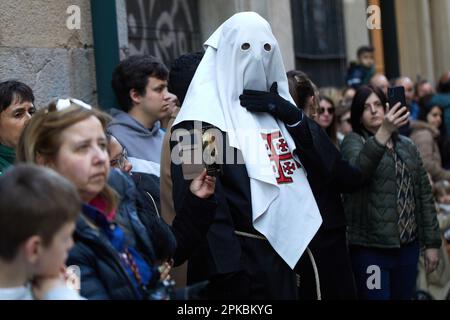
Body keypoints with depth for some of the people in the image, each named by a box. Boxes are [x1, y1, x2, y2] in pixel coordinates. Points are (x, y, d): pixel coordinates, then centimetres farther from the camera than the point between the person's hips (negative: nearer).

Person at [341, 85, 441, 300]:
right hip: (371, 248, -5)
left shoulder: (407, 146, 14)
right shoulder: (353, 142, -1)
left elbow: (424, 195, 14)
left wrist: (432, 242, 10)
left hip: (408, 246, 5)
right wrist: (383, 133, -37)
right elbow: (357, 170, -24)